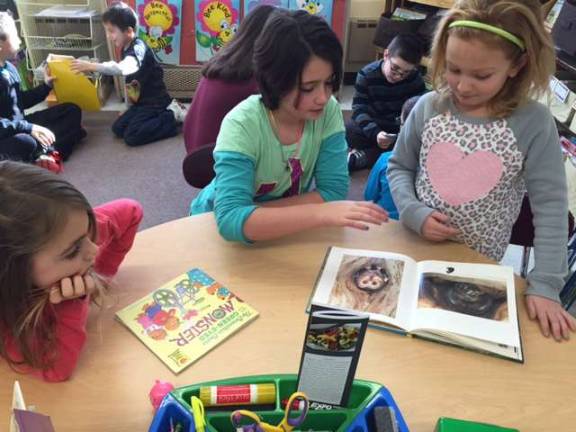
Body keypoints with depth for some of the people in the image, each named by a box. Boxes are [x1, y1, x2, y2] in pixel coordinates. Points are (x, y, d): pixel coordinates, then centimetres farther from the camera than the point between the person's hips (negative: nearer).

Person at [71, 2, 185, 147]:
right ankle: (161, 115, 10)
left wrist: (92, 66, -45)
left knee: (131, 137, -19)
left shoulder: (138, 48, -22)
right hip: (141, 102, 9)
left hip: (155, 101, -9)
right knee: (118, 128, 5)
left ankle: (172, 115, -7)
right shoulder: (127, 49, 7)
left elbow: (123, 69, -43)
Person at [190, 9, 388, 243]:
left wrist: (255, 214, -22)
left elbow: (334, 191, -15)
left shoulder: (329, 111, -15)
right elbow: (231, 219, -34)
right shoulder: (241, 124, -25)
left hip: (284, 228, 3)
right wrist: (321, 213, -43)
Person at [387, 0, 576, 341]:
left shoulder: (535, 123, -14)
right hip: (414, 246, 2)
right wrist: (414, 213, -14)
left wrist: (545, 284, -18)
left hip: (479, 264, -1)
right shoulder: (429, 108, -9)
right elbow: (399, 166, 3)